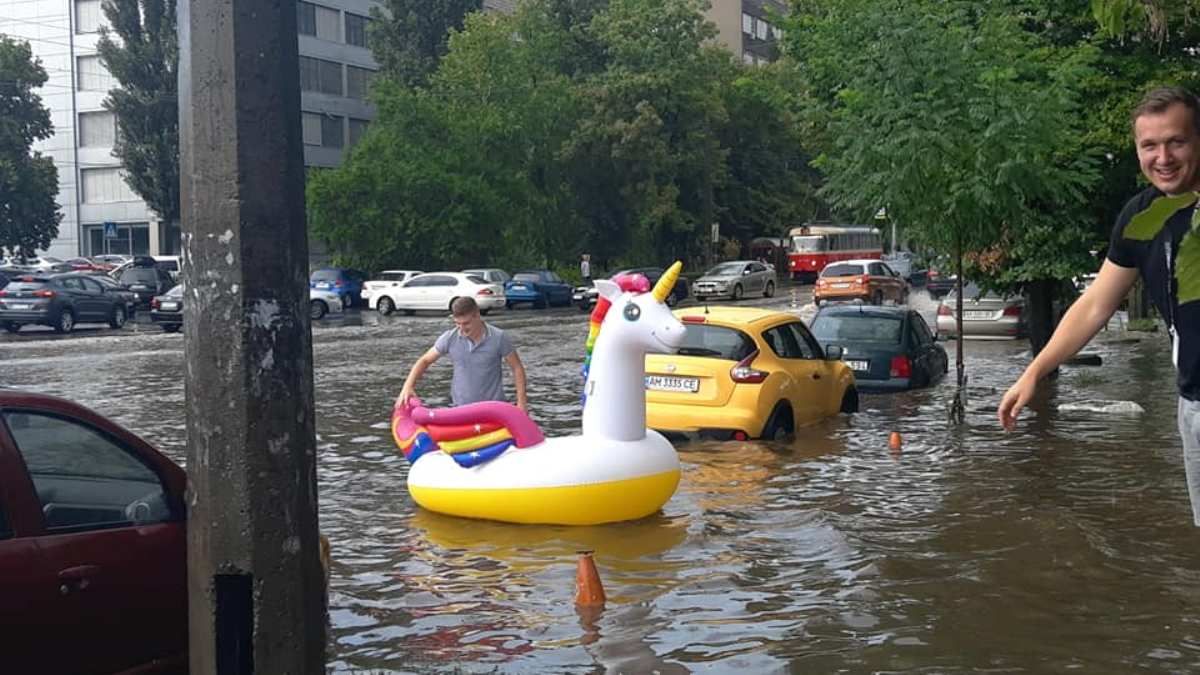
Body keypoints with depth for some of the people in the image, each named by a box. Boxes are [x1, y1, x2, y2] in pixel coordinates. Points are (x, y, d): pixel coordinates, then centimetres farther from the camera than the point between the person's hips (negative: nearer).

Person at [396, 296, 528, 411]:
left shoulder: (499, 338, -10)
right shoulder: (449, 338, -5)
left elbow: (517, 367, -1)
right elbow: (425, 361, 5)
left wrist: (521, 401, -6)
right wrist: (408, 387, -9)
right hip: (461, 407, 2)